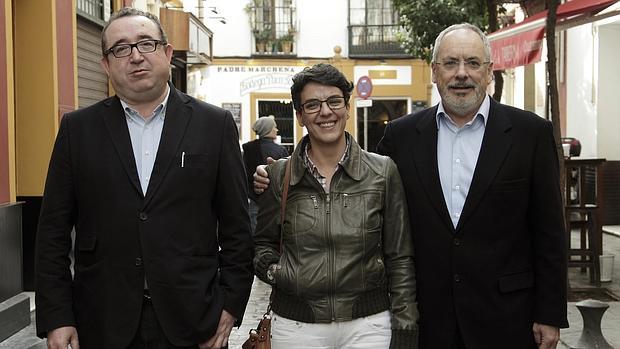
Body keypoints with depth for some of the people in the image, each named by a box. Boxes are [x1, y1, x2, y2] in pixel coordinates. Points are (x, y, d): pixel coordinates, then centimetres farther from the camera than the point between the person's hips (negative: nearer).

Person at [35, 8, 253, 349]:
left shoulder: (215, 124, 0)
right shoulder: (78, 128, 3)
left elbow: (235, 225, 2)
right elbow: (53, 231, 3)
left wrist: (231, 305, -2)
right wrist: (56, 318, -2)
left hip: (193, 321, 0)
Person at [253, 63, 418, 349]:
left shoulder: (383, 171, -2)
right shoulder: (278, 175, 0)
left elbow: (400, 258, 0)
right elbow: (263, 243, 12)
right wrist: (272, 270, -9)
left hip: (368, 324, 0)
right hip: (295, 325, 1)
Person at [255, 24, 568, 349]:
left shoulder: (531, 133, -3)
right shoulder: (402, 134, 2)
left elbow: (548, 232, -2)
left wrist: (550, 315, -3)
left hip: (505, 318, -1)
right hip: (429, 317, 2)